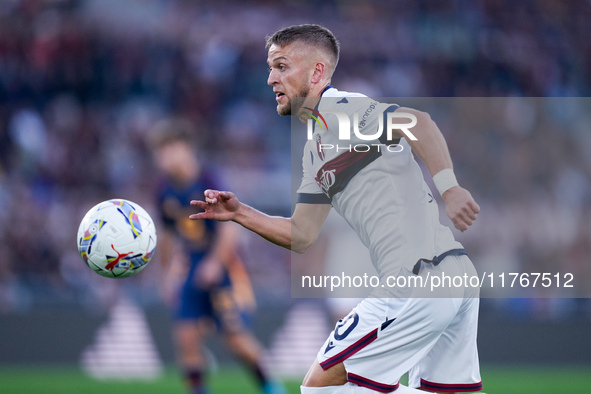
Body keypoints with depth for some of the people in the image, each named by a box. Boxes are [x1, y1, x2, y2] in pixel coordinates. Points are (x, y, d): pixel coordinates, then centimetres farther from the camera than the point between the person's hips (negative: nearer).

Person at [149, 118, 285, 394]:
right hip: (193, 273, 6)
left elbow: (229, 227, -19)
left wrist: (214, 264, -22)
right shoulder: (167, 191, 4)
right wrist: (169, 273, 13)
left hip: (224, 270, -6)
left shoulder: (207, 183, -16)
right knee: (186, 335, -6)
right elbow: (169, 235, 16)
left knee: (236, 337, -7)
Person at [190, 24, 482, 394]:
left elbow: (418, 123, -22)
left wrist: (448, 188, -32)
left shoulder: (337, 108, -6)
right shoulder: (315, 149, 24)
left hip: (421, 280, -10)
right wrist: (240, 213, 15)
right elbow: (303, 235, 24)